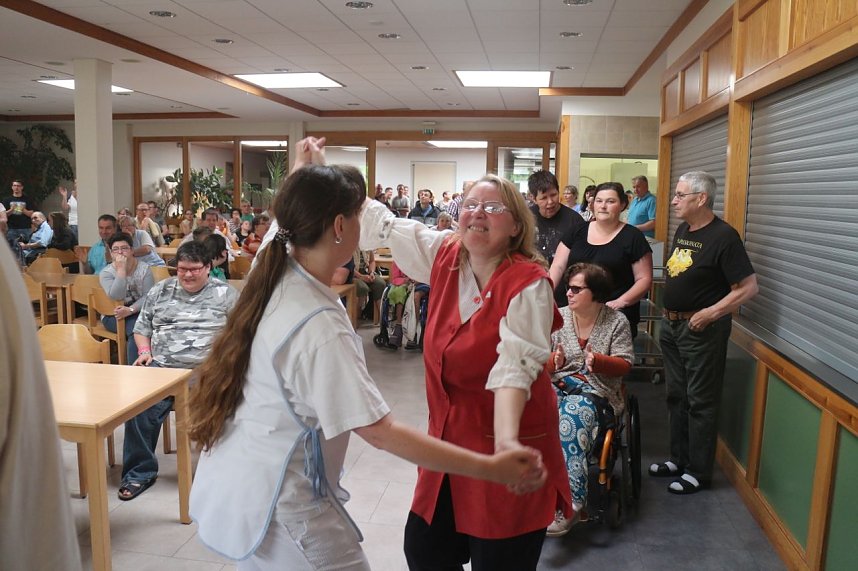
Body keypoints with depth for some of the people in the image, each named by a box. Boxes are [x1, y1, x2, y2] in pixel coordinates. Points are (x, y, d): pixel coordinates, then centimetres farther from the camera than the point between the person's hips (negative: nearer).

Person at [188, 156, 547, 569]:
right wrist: (490, 468, -29)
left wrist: (300, 170, 33)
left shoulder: (275, 275, -5)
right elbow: (379, 431, -31)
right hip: (276, 503, -9)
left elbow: (291, 214, 19)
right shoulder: (319, 327, -31)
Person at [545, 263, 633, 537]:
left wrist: (597, 360, -17)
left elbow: (624, 365, 2)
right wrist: (553, 361, -14)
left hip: (596, 392, -2)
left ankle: (566, 503, -34)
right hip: (557, 385, 2)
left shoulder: (616, 321, 5)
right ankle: (572, 500, -32)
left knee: (570, 418, -35)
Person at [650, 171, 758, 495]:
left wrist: (711, 313, -23)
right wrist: (669, 312, 9)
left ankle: (699, 472, 15)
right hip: (672, 324, 8)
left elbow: (748, 287, -18)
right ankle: (679, 459, 31)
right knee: (676, 396, 16)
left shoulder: (723, 236, -16)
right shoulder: (683, 230, 9)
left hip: (702, 329, -8)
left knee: (700, 401, 2)